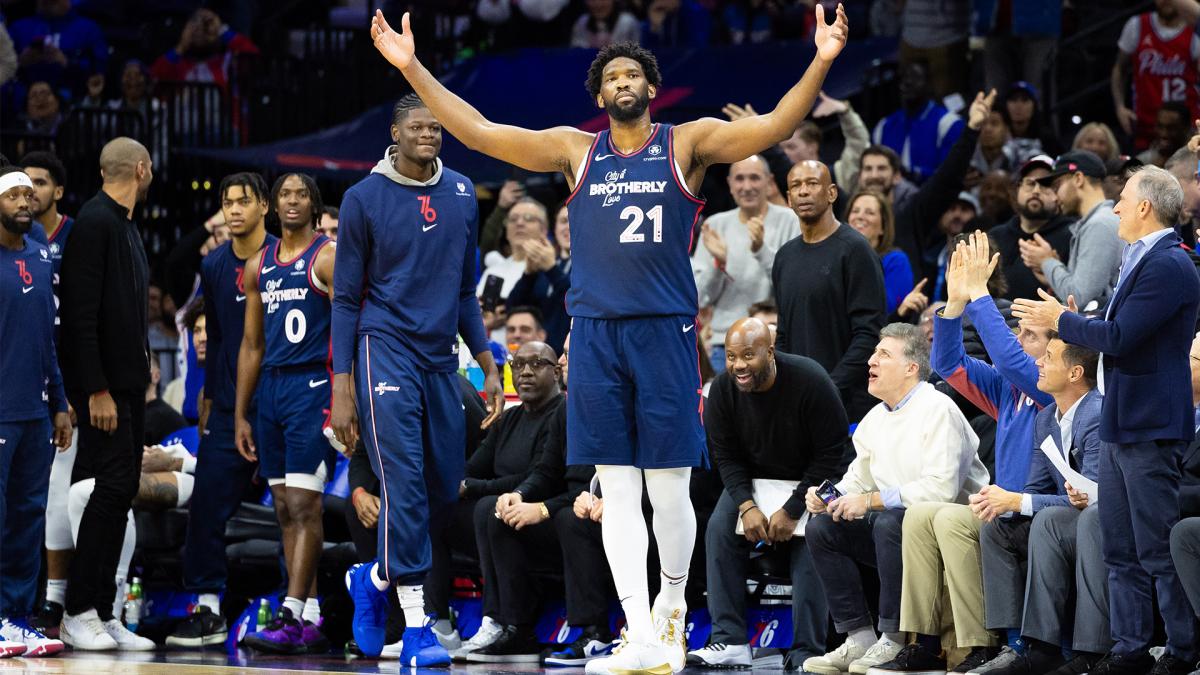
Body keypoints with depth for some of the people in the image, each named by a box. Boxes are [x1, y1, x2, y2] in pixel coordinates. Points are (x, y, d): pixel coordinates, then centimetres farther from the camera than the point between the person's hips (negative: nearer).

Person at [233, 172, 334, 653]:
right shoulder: (259, 266, 16)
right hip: (271, 388, 7)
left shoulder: (328, 259, -4)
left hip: (314, 387, -7)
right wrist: (240, 415, 16)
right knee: (285, 509, 6)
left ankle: (291, 618, -17)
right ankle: (311, 622, 9)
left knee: (303, 504, -12)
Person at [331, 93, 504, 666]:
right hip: (386, 352, -5)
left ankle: (373, 580, 30)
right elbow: (346, 298, -2)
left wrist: (488, 366, 13)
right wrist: (342, 390, -7)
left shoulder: (462, 195, 10)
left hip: (441, 356, 6)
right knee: (405, 485, -13)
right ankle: (416, 628, -12)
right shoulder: (365, 198, -4)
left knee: (445, 490, 6)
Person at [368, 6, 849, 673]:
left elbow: (773, 126, -8)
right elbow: (480, 132, 8)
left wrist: (820, 63, -22)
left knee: (668, 487, 0)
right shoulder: (577, 150, 11)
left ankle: (671, 602, 26)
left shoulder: (687, 143, 5)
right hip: (595, 331, 2)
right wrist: (412, 69, 2)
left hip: (665, 330, -2)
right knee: (616, 490, -1)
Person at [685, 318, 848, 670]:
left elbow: (831, 455, -20)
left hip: (814, 480, -4)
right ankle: (730, 643, -21)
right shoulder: (724, 388, -11)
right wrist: (747, 506, -20)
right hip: (754, 480, 4)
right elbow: (725, 455, -3)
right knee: (720, 529, -20)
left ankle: (807, 651, -27)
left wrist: (792, 511, -24)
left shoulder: (810, 381, -24)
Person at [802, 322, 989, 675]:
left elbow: (941, 487, -25)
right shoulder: (875, 418, 12)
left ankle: (894, 640, -25)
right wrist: (828, 496, -4)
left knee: (889, 522, -36)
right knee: (820, 526, -5)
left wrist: (871, 501, -22)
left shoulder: (937, 411, -15)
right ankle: (858, 638, -8)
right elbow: (859, 479, 20)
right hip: (897, 522, 9)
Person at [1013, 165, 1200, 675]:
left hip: (1150, 427, -10)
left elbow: (1119, 337, -21)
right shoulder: (1141, 260, 16)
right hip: (1122, 424, 10)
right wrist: (1071, 322, 13)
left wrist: (1061, 320, -7)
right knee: (1122, 549, 11)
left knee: (1159, 548, -6)